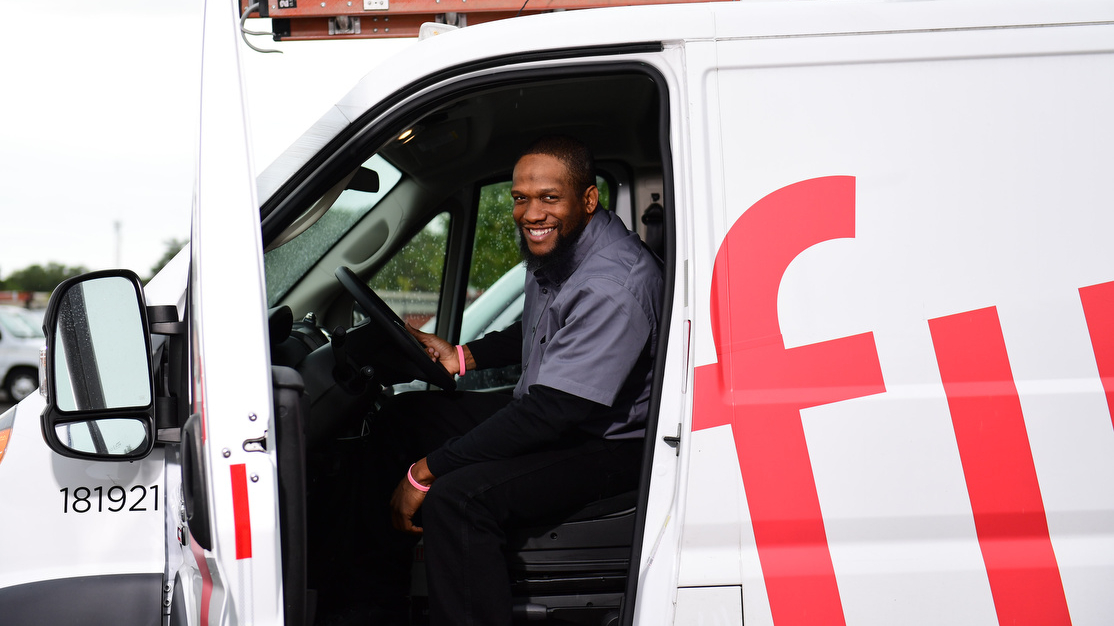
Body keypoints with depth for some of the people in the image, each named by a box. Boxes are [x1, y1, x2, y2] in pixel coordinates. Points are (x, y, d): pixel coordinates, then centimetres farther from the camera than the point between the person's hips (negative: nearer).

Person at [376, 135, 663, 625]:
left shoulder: (614, 286, -29)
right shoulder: (550, 246, 2)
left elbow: (551, 411, -31)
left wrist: (425, 473, -28)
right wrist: (463, 356, 10)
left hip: (605, 446, -10)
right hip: (545, 414, 11)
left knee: (455, 497, -31)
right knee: (405, 415, 14)